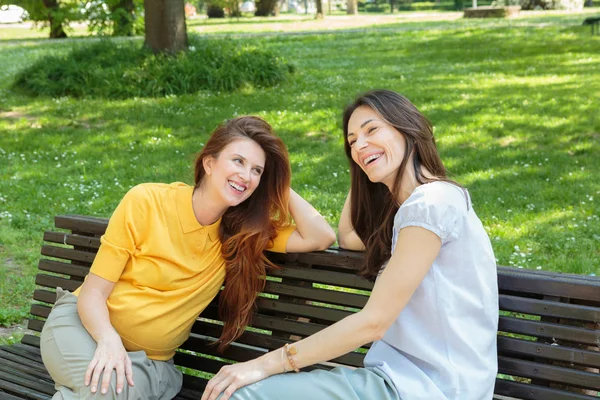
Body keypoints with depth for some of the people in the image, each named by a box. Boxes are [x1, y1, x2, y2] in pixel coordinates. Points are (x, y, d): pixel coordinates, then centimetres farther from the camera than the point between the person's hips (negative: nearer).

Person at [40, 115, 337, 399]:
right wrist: (109, 339, -32)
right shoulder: (146, 202, -12)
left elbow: (320, 238, -11)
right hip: (85, 325, -3)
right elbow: (93, 292, -12)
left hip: (151, 361, 3)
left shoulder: (246, 231, 0)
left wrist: (279, 186, -7)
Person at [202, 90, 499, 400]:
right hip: (404, 375, 9)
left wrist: (268, 363, -15)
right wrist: (362, 167, 22)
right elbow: (346, 238, 31)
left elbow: (373, 322, -17)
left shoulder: (432, 202, -14)